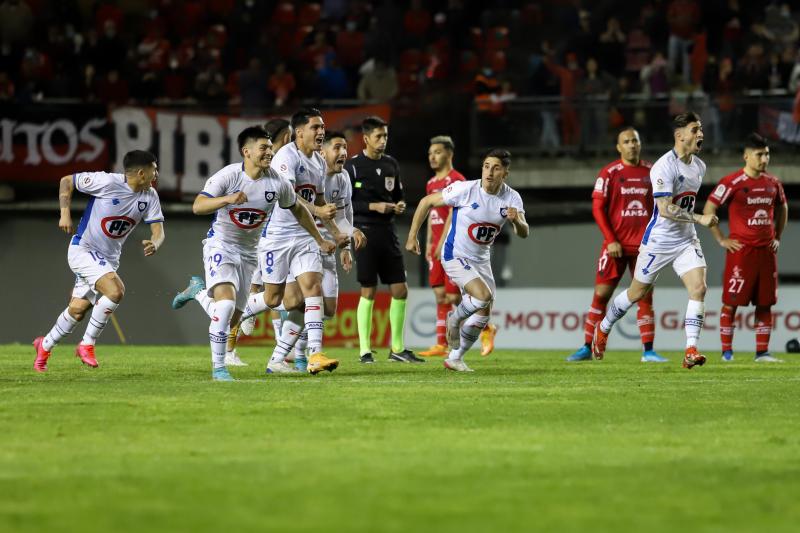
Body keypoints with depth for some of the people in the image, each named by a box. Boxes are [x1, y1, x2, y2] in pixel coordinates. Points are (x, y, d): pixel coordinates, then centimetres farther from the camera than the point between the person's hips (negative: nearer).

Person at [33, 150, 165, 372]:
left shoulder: (150, 196, -4)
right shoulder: (108, 182, -21)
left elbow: (158, 230, -6)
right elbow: (66, 181, -9)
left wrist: (154, 244, -29)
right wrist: (65, 214, -17)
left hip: (108, 258, 7)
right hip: (83, 248, -7)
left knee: (78, 310, 12)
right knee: (116, 290, -27)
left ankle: (45, 345, 37)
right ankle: (87, 344, -11)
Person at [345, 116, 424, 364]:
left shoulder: (391, 164, 12)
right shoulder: (353, 166, -5)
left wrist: (399, 205, -1)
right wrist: (374, 206, -17)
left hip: (388, 232, 6)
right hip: (365, 233, -6)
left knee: (400, 290, 3)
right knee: (368, 292, -4)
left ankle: (397, 348, 12)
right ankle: (365, 350, 4)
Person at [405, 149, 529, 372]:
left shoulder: (512, 198, -9)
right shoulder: (465, 190, -21)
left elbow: (524, 233, -17)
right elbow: (426, 202, -11)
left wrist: (517, 221, -41)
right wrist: (412, 236, -11)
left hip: (481, 260, 6)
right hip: (455, 256, -6)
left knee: (483, 314, 7)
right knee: (484, 296, -26)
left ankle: (455, 358, 25)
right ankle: (455, 317, 5)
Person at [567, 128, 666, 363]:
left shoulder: (651, 171, 7)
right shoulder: (609, 173, -1)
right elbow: (598, 208, -4)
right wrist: (611, 240, -10)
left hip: (644, 244, 2)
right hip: (616, 244, -2)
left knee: (645, 297, 0)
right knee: (601, 294, -3)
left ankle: (648, 350, 3)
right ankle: (587, 347, 4)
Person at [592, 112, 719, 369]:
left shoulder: (699, 166, 5)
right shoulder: (664, 166, -20)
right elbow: (665, 209, -27)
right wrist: (700, 219, -31)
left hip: (687, 241, 6)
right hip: (659, 241, -6)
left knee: (698, 288, -15)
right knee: (637, 292, 9)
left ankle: (691, 351, -17)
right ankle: (603, 329, 36)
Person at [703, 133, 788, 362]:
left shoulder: (773, 183, 10)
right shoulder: (732, 182, -9)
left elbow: (782, 209, 27)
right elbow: (708, 209, -7)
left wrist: (777, 237, 17)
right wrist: (721, 240, -7)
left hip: (766, 250, 6)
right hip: (741, 250, -6)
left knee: (765, 303, 5)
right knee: (731, 302, -3)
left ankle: (762, 352, 10)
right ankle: (726, 351, 3)